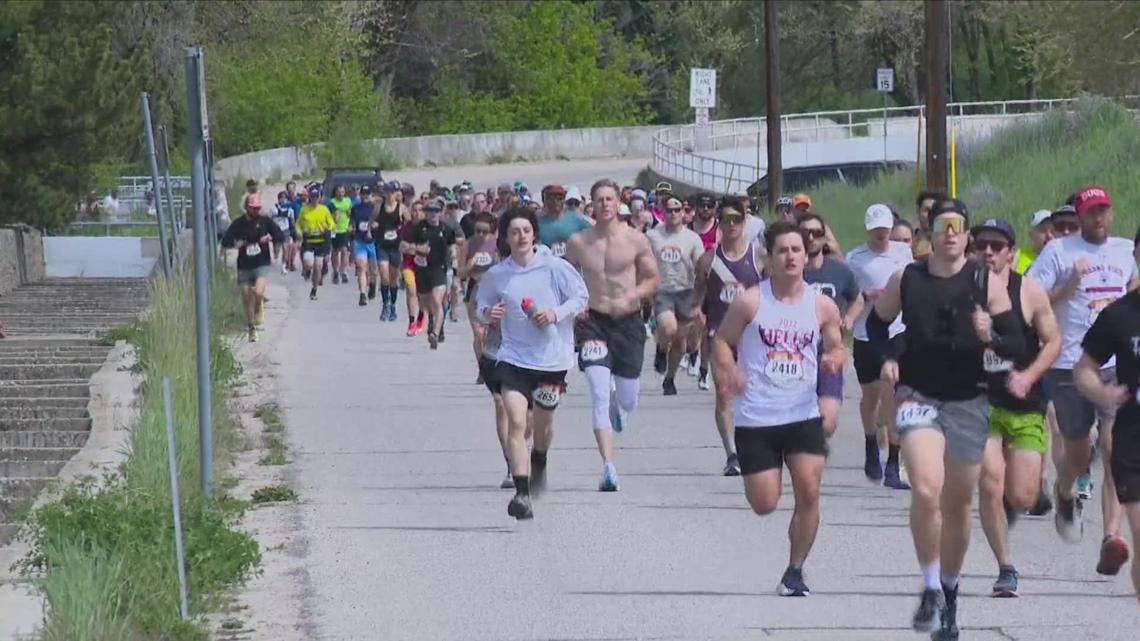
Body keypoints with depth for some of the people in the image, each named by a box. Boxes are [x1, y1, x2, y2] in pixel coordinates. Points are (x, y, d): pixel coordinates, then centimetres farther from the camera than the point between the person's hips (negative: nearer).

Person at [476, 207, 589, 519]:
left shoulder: (554, 268, -7)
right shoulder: (496, 275, -2)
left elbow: (581, 297, 1)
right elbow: (482, 304, 13)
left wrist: (557, 313, -15)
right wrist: (487, 313, -10)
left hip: (552, 357, 0)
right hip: (513, 357, 0)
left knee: (543, 422, 17)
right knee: (516, 421, -18)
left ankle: (539, 466, 51)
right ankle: (521, 493, -21)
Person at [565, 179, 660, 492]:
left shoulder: (635, 240, -3)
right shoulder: (578, 242, 0)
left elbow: (653, 280, 3)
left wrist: (631, 297, -15)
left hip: (628, 322, 1)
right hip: (594, 322, -1)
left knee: (628, 401, 10)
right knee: (599, 394, -16)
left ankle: (618, 405, 51)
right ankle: (608, 466, -18)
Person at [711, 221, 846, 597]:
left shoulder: (822, 307, 4)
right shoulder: (750, 302, -4)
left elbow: (837, 348, 15)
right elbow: (723, 340, 3)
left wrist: (834, 359, -9)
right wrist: (728, 370, -16)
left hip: (803, 414, 2)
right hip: (755, 417, -2)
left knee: (809, 492, -11)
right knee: (764, 506, -1)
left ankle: (795, 571, 4)